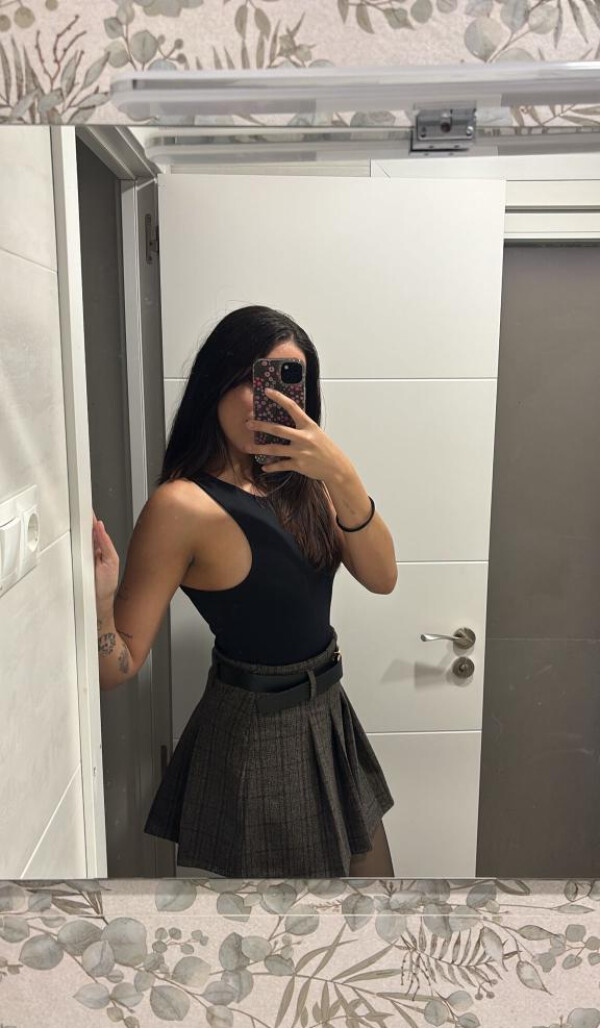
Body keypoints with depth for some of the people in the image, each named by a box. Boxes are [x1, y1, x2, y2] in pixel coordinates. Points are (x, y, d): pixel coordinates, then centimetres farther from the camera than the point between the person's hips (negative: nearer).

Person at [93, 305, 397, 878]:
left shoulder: (298, 480, 1)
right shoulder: (182, 505, -20)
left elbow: (381, 578, -10)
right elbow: (119, 666, -18)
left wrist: (341, 475, -23)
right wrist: (97, 604, -39)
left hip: (328, 716, 7)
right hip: (255, 735, -7)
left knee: (368, 876, 23)